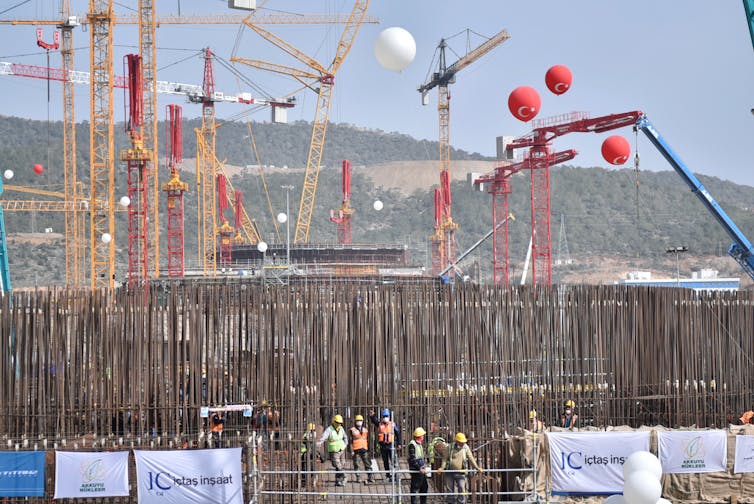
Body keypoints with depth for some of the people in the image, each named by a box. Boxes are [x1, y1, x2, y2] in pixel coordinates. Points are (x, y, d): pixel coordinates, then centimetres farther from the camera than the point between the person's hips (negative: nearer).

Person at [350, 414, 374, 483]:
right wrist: (351, 450, -8)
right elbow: (351, 441, -1)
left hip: (364, 449, 3)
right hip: (356, 450, -3)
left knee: (367, 464, -3)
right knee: (356, 464, 1)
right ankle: (358, 477, 10)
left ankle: (370, 477, -4)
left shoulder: (365, 430, 14)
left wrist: (368, 449, 17)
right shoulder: (353, 430, 1)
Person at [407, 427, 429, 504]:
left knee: (424, 487, 17)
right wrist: (419, 468, -23)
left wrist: (424, 467, 15)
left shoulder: (420, 444, 14)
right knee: (415, 488, -5)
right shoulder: (412, 444, -16)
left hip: (421, 470, 10)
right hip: (415, 470, -10)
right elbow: (412, 459, -21)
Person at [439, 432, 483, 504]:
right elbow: (445, 458, -2)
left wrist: (477, 467, -10)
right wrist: (442, 467, -16)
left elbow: (471, 458, 0)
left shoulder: (466, 448, 0)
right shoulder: (450, 447, -3)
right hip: (450, 472, 0)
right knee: (450, 489, 7)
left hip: (461, 473, 0)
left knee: (461, 489, -8)